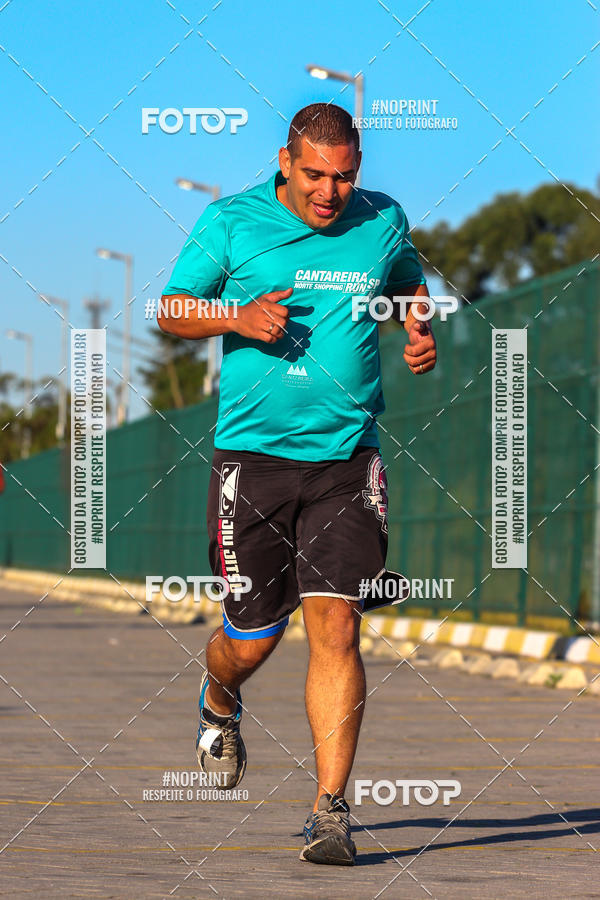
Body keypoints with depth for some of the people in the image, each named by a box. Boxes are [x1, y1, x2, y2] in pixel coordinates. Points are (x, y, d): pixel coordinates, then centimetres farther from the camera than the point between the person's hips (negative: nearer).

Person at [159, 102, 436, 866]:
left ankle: (330, 810, -7)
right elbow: (172, 310, 5)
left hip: (347, 460, 1)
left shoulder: (382, 223, 6)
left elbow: (409, 283, 26)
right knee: (253, 638, 6)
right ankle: (218, 703, 43)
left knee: (334, 628, -11)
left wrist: (422, 333, 5)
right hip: (251, 457, -1)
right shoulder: (230, 222, -1)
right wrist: (239, 317, -13)